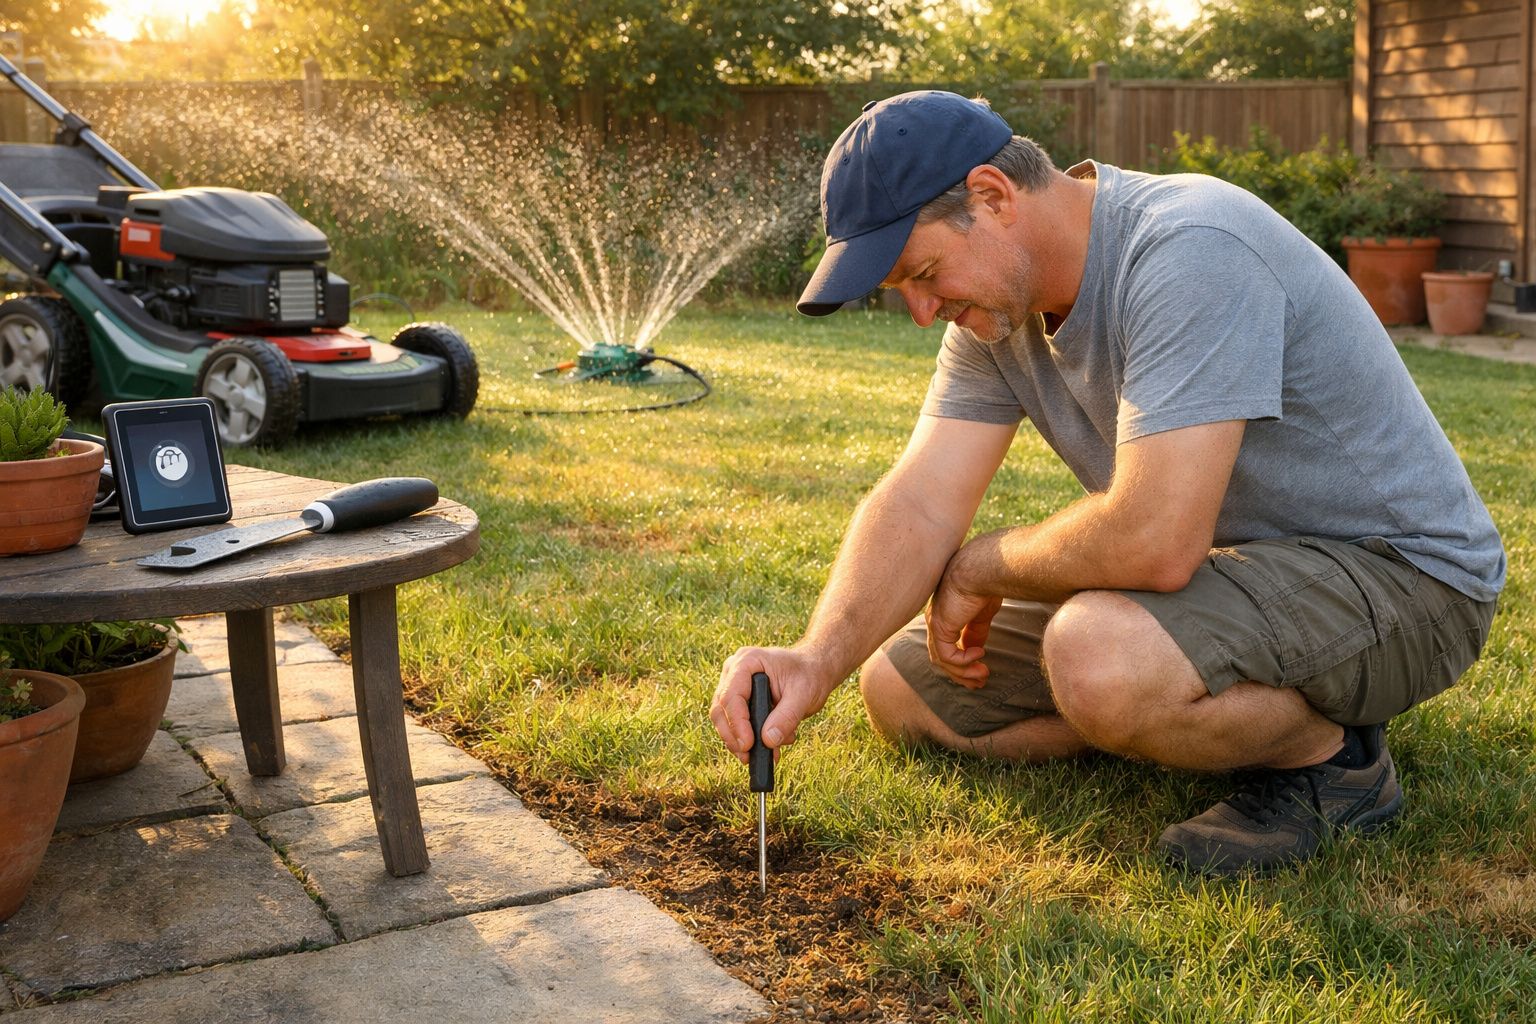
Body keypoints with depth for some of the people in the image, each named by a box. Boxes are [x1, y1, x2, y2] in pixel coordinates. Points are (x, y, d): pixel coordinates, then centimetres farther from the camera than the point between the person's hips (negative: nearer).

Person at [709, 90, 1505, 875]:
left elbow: (1155, 541, -36)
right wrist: (816, 659, -24)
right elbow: (918, 505, -7)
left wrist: (980, 570, -17)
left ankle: (1330, 756, -7)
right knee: (900, 684, 5)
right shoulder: (996, 307, -1)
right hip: (1223, 561, 9)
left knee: (1101, 661, -38)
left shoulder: (1191, 252, -29)